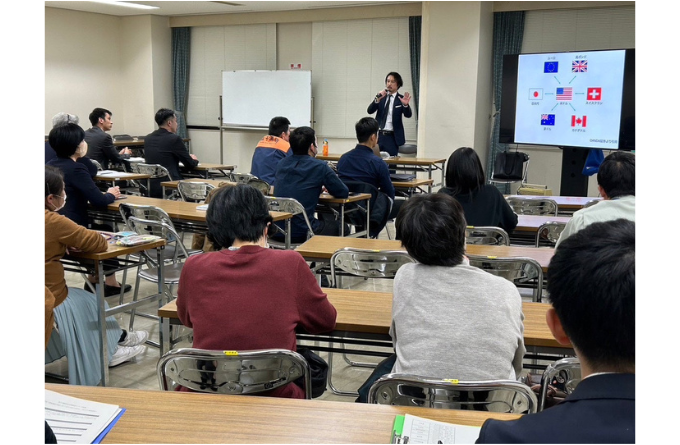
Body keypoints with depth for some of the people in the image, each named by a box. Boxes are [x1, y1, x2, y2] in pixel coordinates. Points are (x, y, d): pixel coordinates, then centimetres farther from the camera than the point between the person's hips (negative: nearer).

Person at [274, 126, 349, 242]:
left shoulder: (282, 164, 7)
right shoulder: (320, 167, -10)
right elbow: (344, 193, 1)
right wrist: (328, 187, 21)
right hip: (301, 234, -6)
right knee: (342, 228, 20)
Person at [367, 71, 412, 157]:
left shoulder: (401, 99, 1)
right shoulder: (381, 96, 9)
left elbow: (408, 114, -11)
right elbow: (369, 111, -2)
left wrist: (405, 105, -33)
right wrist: (377, 99, -19)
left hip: (392, 137, -2)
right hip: (378, 135, 3)